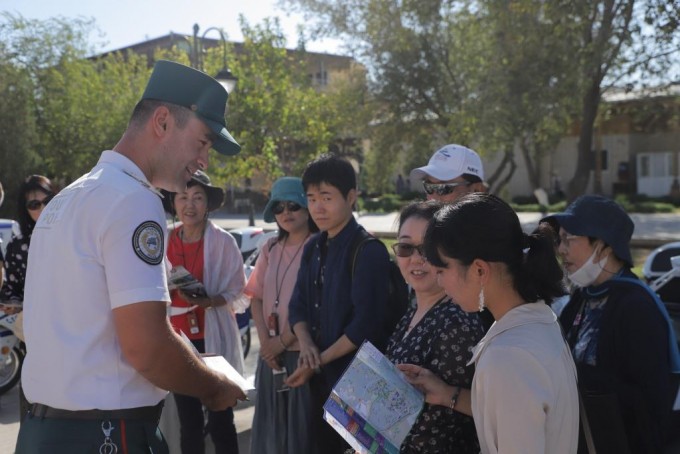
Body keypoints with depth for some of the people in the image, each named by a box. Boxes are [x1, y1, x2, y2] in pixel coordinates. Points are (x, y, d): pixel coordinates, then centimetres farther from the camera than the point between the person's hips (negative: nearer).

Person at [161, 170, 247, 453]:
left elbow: (238, 293, -4)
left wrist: (208, 300, -20)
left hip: (214, 339, -3)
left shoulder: (223, 241, -6)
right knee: (189, 423, 11)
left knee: (220, 423, 1)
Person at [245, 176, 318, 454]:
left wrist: (283, 340, -11)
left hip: (302, 352, -6)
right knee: (271, 424, 13)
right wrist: (264, 340, -4)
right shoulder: (270, 248, 10)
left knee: (302, 426, 0)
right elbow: (257, 298, 9)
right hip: (271, 352, 6)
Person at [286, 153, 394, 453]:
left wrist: (320, 360, -14)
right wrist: (306, 345, -9)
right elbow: (298, 305, 10)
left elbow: (366, 324, -20)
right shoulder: (313, 248, 8)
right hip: (321, 377, 7)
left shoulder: (368, 251, -16)